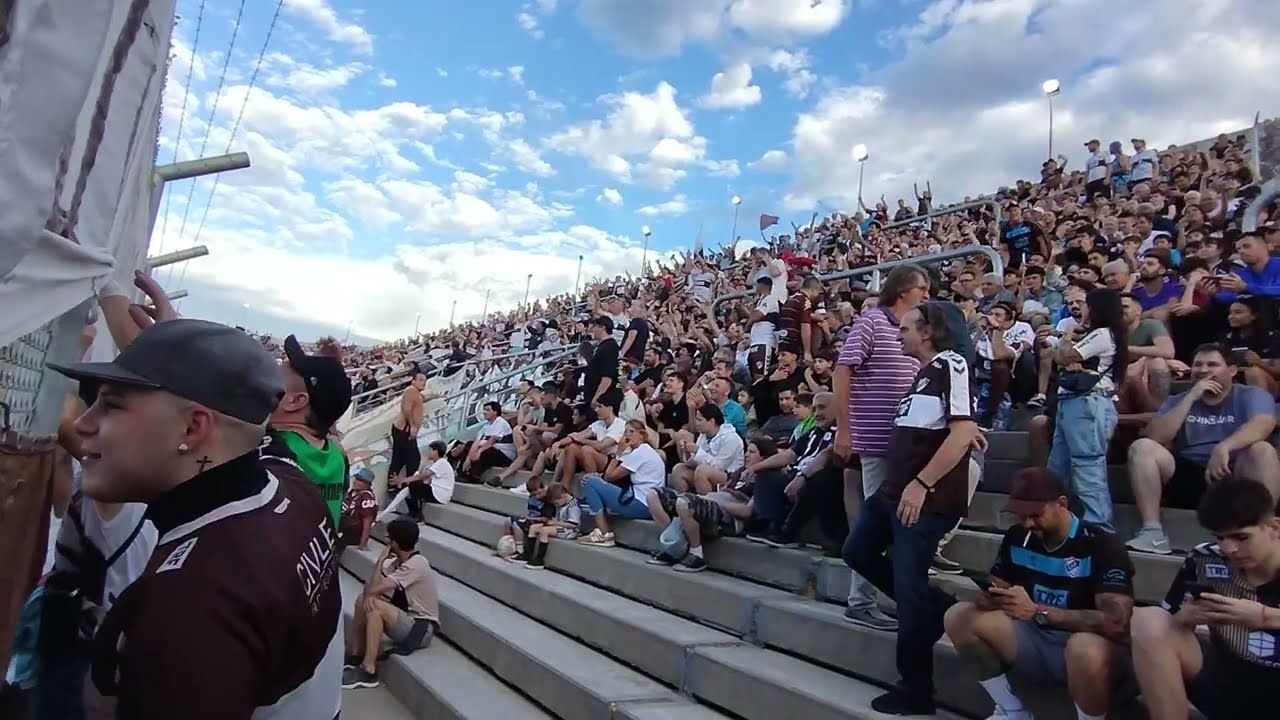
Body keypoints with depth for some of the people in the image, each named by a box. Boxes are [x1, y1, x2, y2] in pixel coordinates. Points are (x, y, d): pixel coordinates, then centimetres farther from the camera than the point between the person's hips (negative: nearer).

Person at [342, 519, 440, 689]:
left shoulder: (417, 564, -22)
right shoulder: (397, 561, 6)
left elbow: (375, 589, -24)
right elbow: (370, 587, 0)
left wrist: (381, 560, -11)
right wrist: (367, 595, -22)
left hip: (422, 629, -9)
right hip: (407, 621, 9)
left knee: (374, 606, -25)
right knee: (363, 602, 1)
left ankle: (368, 671, -17)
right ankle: (355, 655, 5)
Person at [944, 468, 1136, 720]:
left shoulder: (1102, 545, -15)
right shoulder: (1016, 537, 2)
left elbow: (1115, 623, -24)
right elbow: (995, 591, 7)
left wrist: (1037, 611, -29)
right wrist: (989, 598, -20)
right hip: (1032, 639, 6)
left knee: (1087, 649, -41)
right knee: (959, 617, -14)